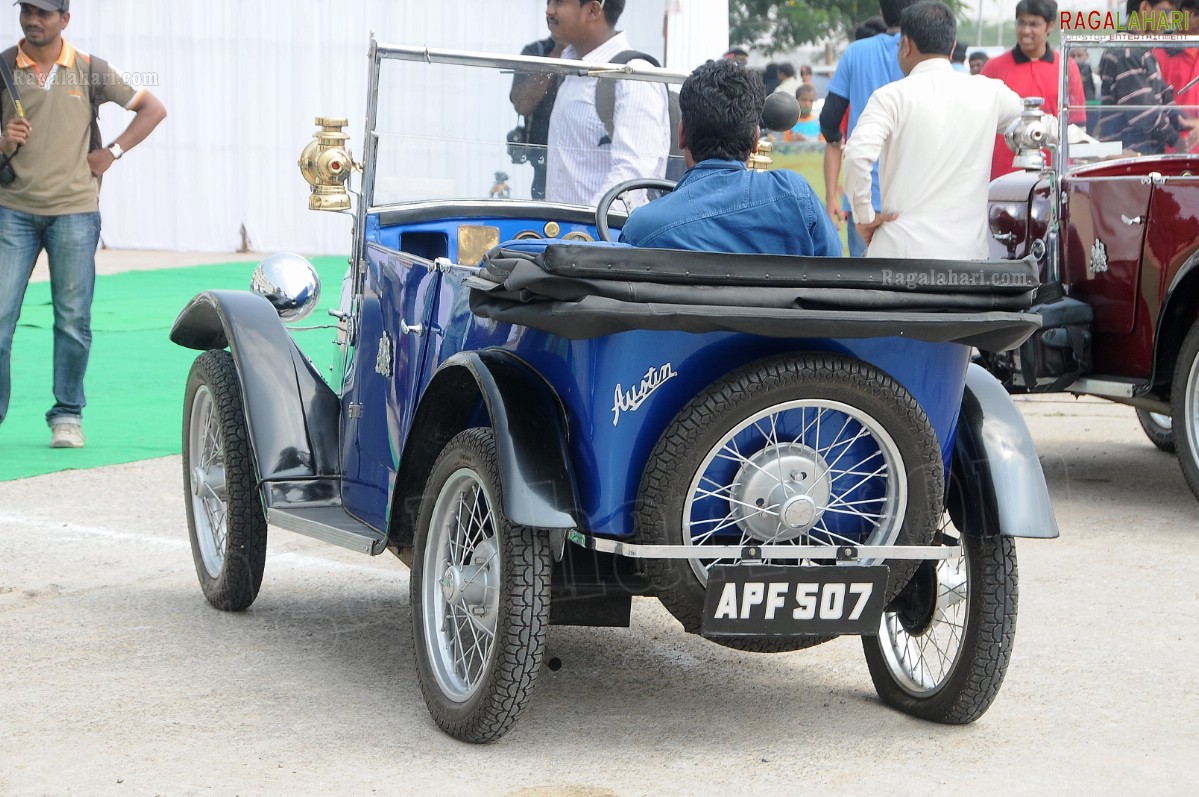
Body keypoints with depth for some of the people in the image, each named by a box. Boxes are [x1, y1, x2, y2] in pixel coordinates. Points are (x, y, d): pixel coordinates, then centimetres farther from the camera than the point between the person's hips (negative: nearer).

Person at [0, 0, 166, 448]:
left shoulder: (90, 70, 3)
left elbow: (152, 109, 10)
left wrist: (111, 153, 1)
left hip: (74, 211, 0)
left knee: (73, 318, 2)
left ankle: (67, 416, 12)